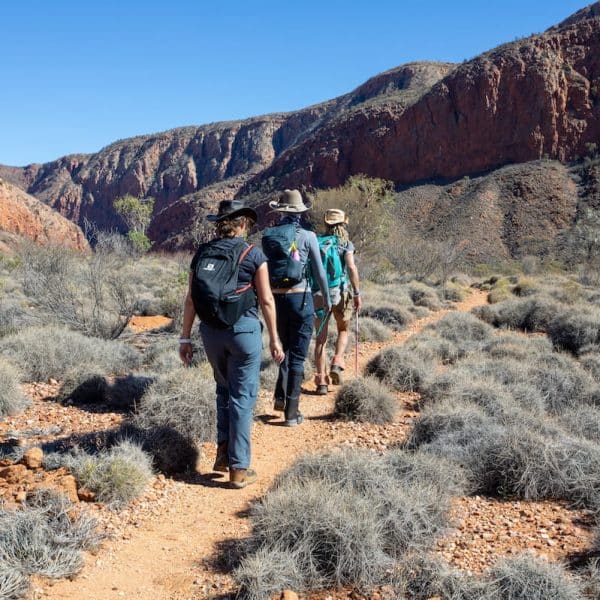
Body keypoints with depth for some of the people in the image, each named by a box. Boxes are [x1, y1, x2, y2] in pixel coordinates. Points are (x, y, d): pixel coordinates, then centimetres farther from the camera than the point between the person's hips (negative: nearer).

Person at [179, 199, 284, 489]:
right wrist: (274, 339, 1)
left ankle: (223, 452, 20)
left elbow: (191, 299, 4)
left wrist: (185, 337, 10)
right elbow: (266, 300, -5)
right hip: (244, 328, -3)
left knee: (224, 389, 23)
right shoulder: (253, 254, -4)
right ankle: (239, 468, 7)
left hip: (211, 329, 4)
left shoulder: (202, 253, 5)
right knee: (242, 396, 4)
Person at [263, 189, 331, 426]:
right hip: (300, 298, -3)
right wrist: (326, 297, 12)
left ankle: (280, 397, 17)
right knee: (297, 357, 5)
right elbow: (320, 271, -1)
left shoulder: (267, 236, 1)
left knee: (285, 349, 25)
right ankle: (291, 412, 7)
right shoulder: (307, 236, -6)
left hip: (276, 298, 3)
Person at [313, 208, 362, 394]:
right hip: (341, 292, -2)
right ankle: (337, 364, 2)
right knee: (343, 330, 22)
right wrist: (357, 293, -10)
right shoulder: (346, 244, -3)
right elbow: (352, 268, -14)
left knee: (321, 338, 6)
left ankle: (321, 381, 2)